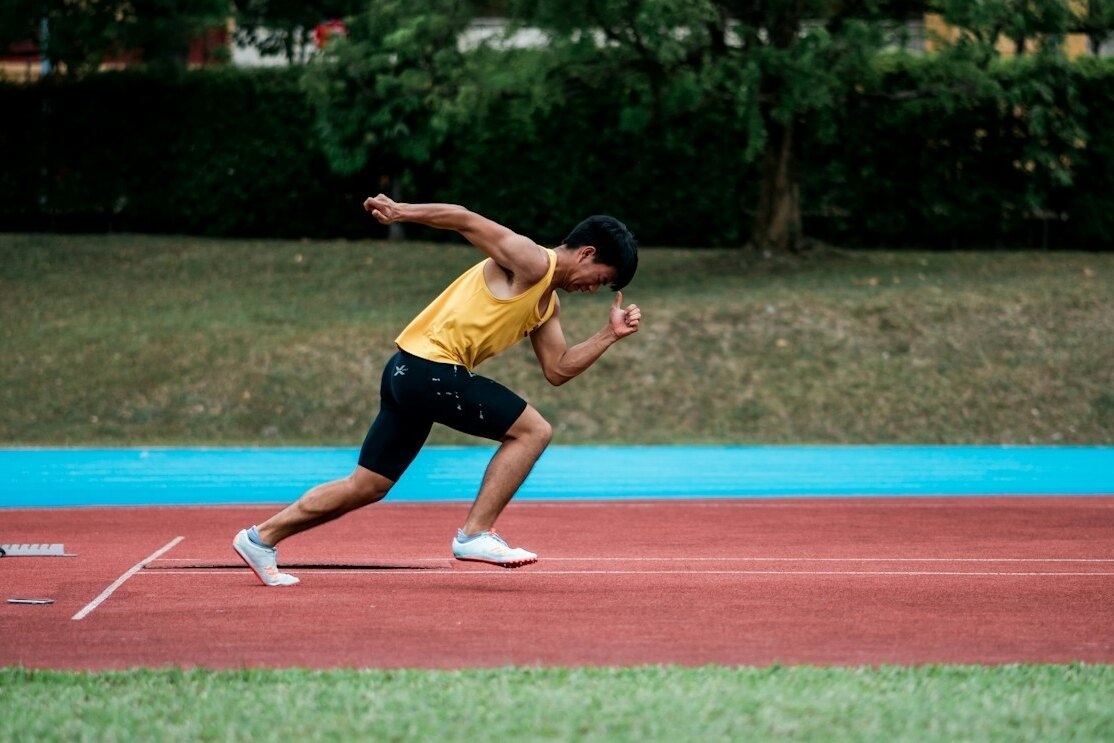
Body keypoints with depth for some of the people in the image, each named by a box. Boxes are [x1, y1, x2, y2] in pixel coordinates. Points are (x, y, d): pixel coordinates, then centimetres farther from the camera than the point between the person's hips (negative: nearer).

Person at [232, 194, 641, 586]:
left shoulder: (547, 303, 21)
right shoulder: (530, 262, -8)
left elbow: (558, 369, 22)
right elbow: (464, 219, -11)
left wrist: (610, 334, 14)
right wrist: (402, 211, -18)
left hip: (408, 373, 10)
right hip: (431, 366, -10)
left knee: (366, 487, 12)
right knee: (532, 429, -8)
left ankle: (261, 537, 16)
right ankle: (476, 534, -6)